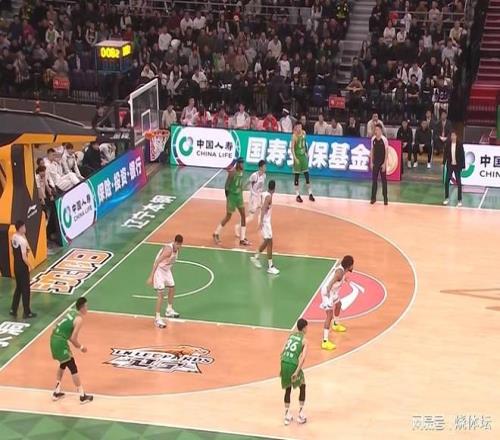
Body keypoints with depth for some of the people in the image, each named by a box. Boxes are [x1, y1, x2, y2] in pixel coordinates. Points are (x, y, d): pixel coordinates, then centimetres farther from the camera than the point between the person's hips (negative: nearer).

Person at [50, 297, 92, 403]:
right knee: (73, 368, 0)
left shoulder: (71, 312, 15)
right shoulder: (79, 319, -12)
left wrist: (76, 344, 21)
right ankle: (83, 396, 5)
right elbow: (73, 338, -16)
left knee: (63, 364, 26)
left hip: (54, 338, 9)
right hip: (60, 342, -9)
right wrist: (81, 347, 2)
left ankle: (57, 392, 30)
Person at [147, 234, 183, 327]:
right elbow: (157, 262, -31)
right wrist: (151, 277, -32)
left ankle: (169, 310, 43)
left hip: (167, 269, 9)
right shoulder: (168, 249, -31)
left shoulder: (177, 249, -4)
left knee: (172, 288, 22)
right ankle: (157, 318, -7)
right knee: (161, 294, -12)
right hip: (159, 270, -9)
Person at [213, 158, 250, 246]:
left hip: (239, 195, 7)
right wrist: (228, 198, -19)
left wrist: (241, 195, 16)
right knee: (228, 216, 2)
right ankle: (216, 234, 21)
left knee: (243, 216, 4)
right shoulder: (232, 172, -21)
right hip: (232, 195, -7)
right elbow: (227, 185, -19)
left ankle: (242, 239, 9)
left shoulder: (241, 171, 3)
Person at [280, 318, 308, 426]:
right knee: (302, 386, 19)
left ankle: (287, 415, 23)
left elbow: (283, 352, 14)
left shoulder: (291, 335, 16)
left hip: (284, 363, 5)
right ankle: (301, 414, 18)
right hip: (293, 365, -5)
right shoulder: (304, 340, 0)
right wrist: (297, 371, -16)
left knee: (288, 389, 23)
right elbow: (303, 357, -13)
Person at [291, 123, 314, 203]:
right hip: (297, 156, -5)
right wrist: (295, 158, -20)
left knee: (307, 174, 7)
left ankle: (310, 194, 13)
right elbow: (292, 148, -15)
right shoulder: (294, 136, -14)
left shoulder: (303, 133, 2)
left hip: (303, 156, 6)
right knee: (296, 175, 1)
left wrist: (306, 152, 13)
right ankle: (297, 195, 8)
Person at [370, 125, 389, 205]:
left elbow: (386, 152, -9)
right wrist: (371, 162, 3)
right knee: (374, 180, 5)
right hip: (375, 162, 3)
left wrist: (384, 163, -13)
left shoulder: (384, 139, -11)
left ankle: (385, 198, 7)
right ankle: (373, 197, 13)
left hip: (382, 162, -3)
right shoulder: (373, 139, 1)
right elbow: (372, 150, 9)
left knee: (384, 180, 1)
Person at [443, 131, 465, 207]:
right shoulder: (447, 144, -3)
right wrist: (443, 163, -5)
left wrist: (463, 166, -9)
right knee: (446, 181, 6)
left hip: (457, 165, -2)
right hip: (449, 165, 2)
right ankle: (447, 198, 21)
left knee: (458, 183, 3)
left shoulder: (460, 144, -9)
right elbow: (445, 153, 2)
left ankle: (459, 200, 9)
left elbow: (462, 155, -7)